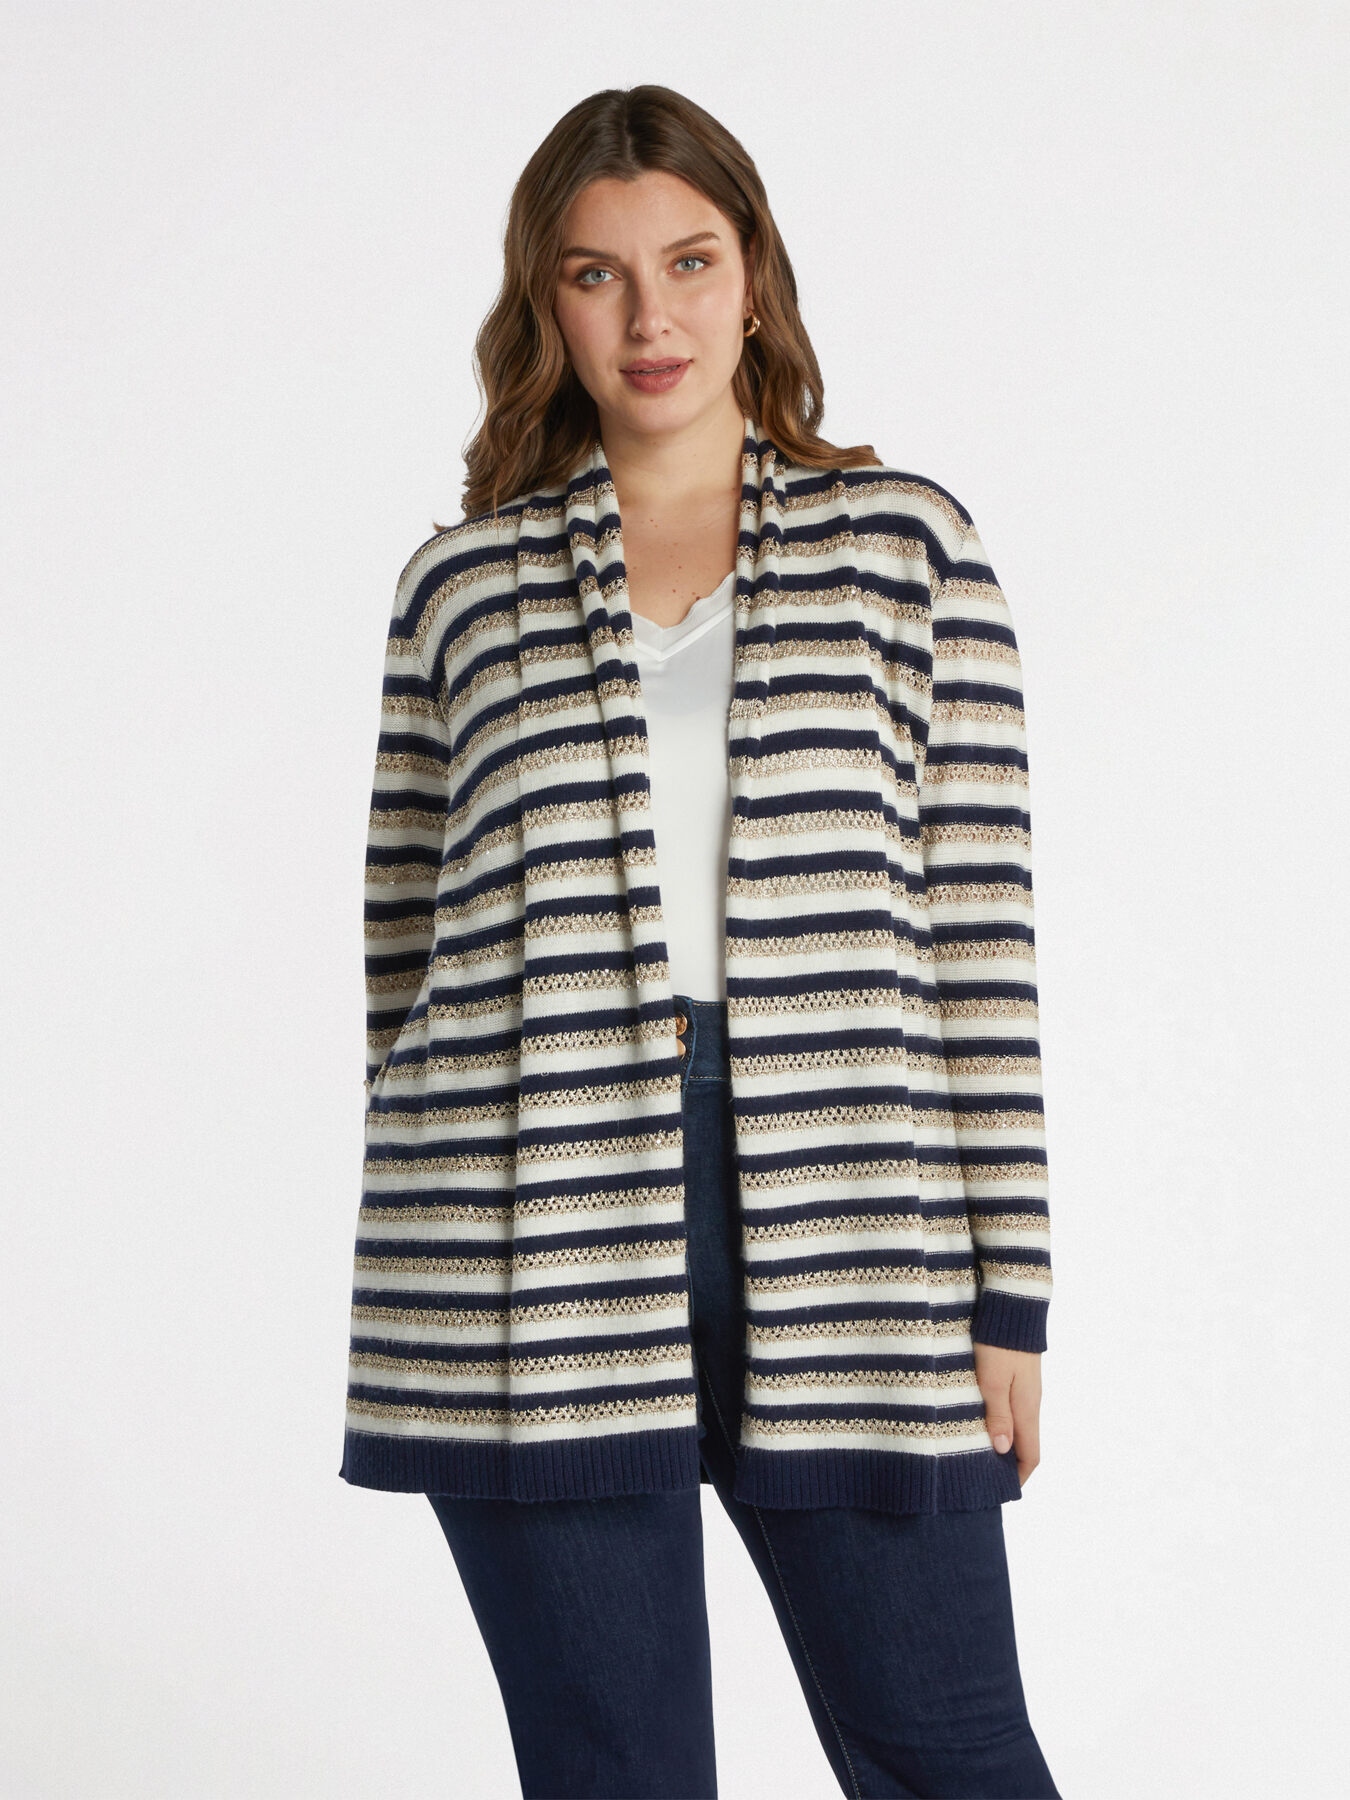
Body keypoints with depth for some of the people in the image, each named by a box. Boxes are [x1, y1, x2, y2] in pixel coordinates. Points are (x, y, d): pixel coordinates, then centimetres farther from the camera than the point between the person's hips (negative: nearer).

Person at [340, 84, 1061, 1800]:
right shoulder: (466, 584, 11)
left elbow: (979, 915, 5)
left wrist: (1008, 1292, 0)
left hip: (840, 1231, -1)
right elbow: (409, 938, 14)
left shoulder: (906, 547, 8)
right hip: (542, 1249, 1)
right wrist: (429, 1260, 12)